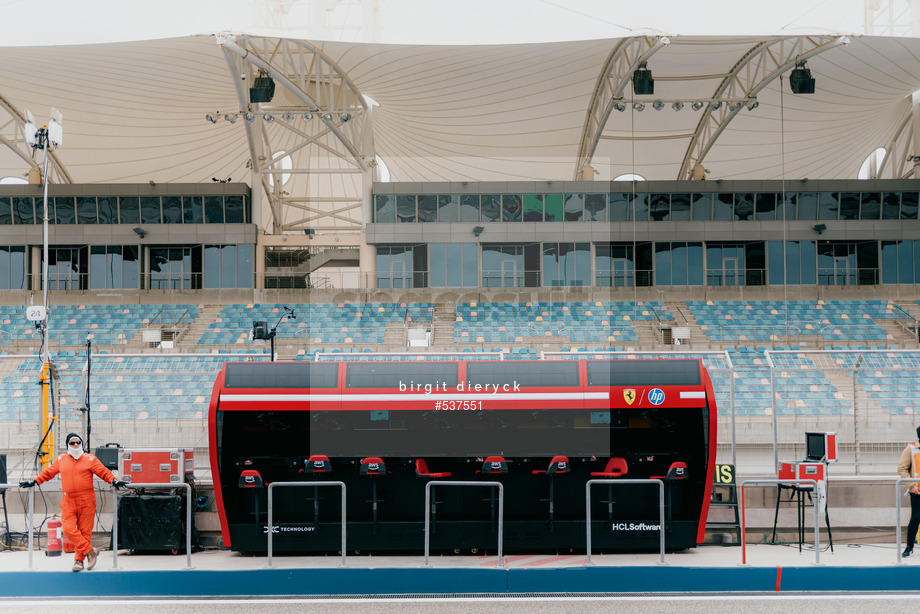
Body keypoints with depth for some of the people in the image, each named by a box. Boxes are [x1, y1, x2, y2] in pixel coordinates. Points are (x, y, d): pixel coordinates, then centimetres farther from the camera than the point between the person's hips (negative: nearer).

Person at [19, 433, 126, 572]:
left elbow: (103, 472, 1)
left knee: (84, 531, -1)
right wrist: (34, 482, 18)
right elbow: (48, 473, 21)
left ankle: (79, 560, 9)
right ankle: (90, 551, -5)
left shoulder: (90, 459, 4)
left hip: (86, 501, -2)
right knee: (68, 529, -13)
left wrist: (113, 480, -14)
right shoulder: (61, 460, 12)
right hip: (68, 502, 2)